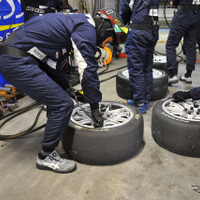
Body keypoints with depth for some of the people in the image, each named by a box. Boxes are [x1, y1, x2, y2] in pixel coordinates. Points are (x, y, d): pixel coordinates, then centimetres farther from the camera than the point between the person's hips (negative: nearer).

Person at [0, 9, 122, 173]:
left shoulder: (76, 22, 23)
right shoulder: (87, 29, -8)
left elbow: (53, 61, 28)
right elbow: (88, 70, -12)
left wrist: (66, 87, 28)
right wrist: (95, 107, -4)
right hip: (18, 63, -11)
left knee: (57, 100, 20)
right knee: (63, 105, -9)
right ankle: (46, 157, 5)